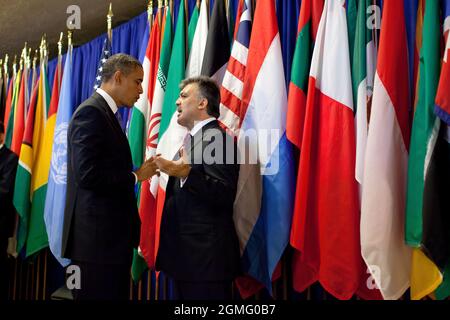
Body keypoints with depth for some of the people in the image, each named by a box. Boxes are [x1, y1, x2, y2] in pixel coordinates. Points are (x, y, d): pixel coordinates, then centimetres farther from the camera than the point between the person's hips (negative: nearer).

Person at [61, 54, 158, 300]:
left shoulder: (103, 113, 18)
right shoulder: (91, 112, -13)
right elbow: (88, 175, -23)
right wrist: (136, 175, -12)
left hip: (108, 236, 10)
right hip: (98, 238, -10)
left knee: (115, 294, 15)